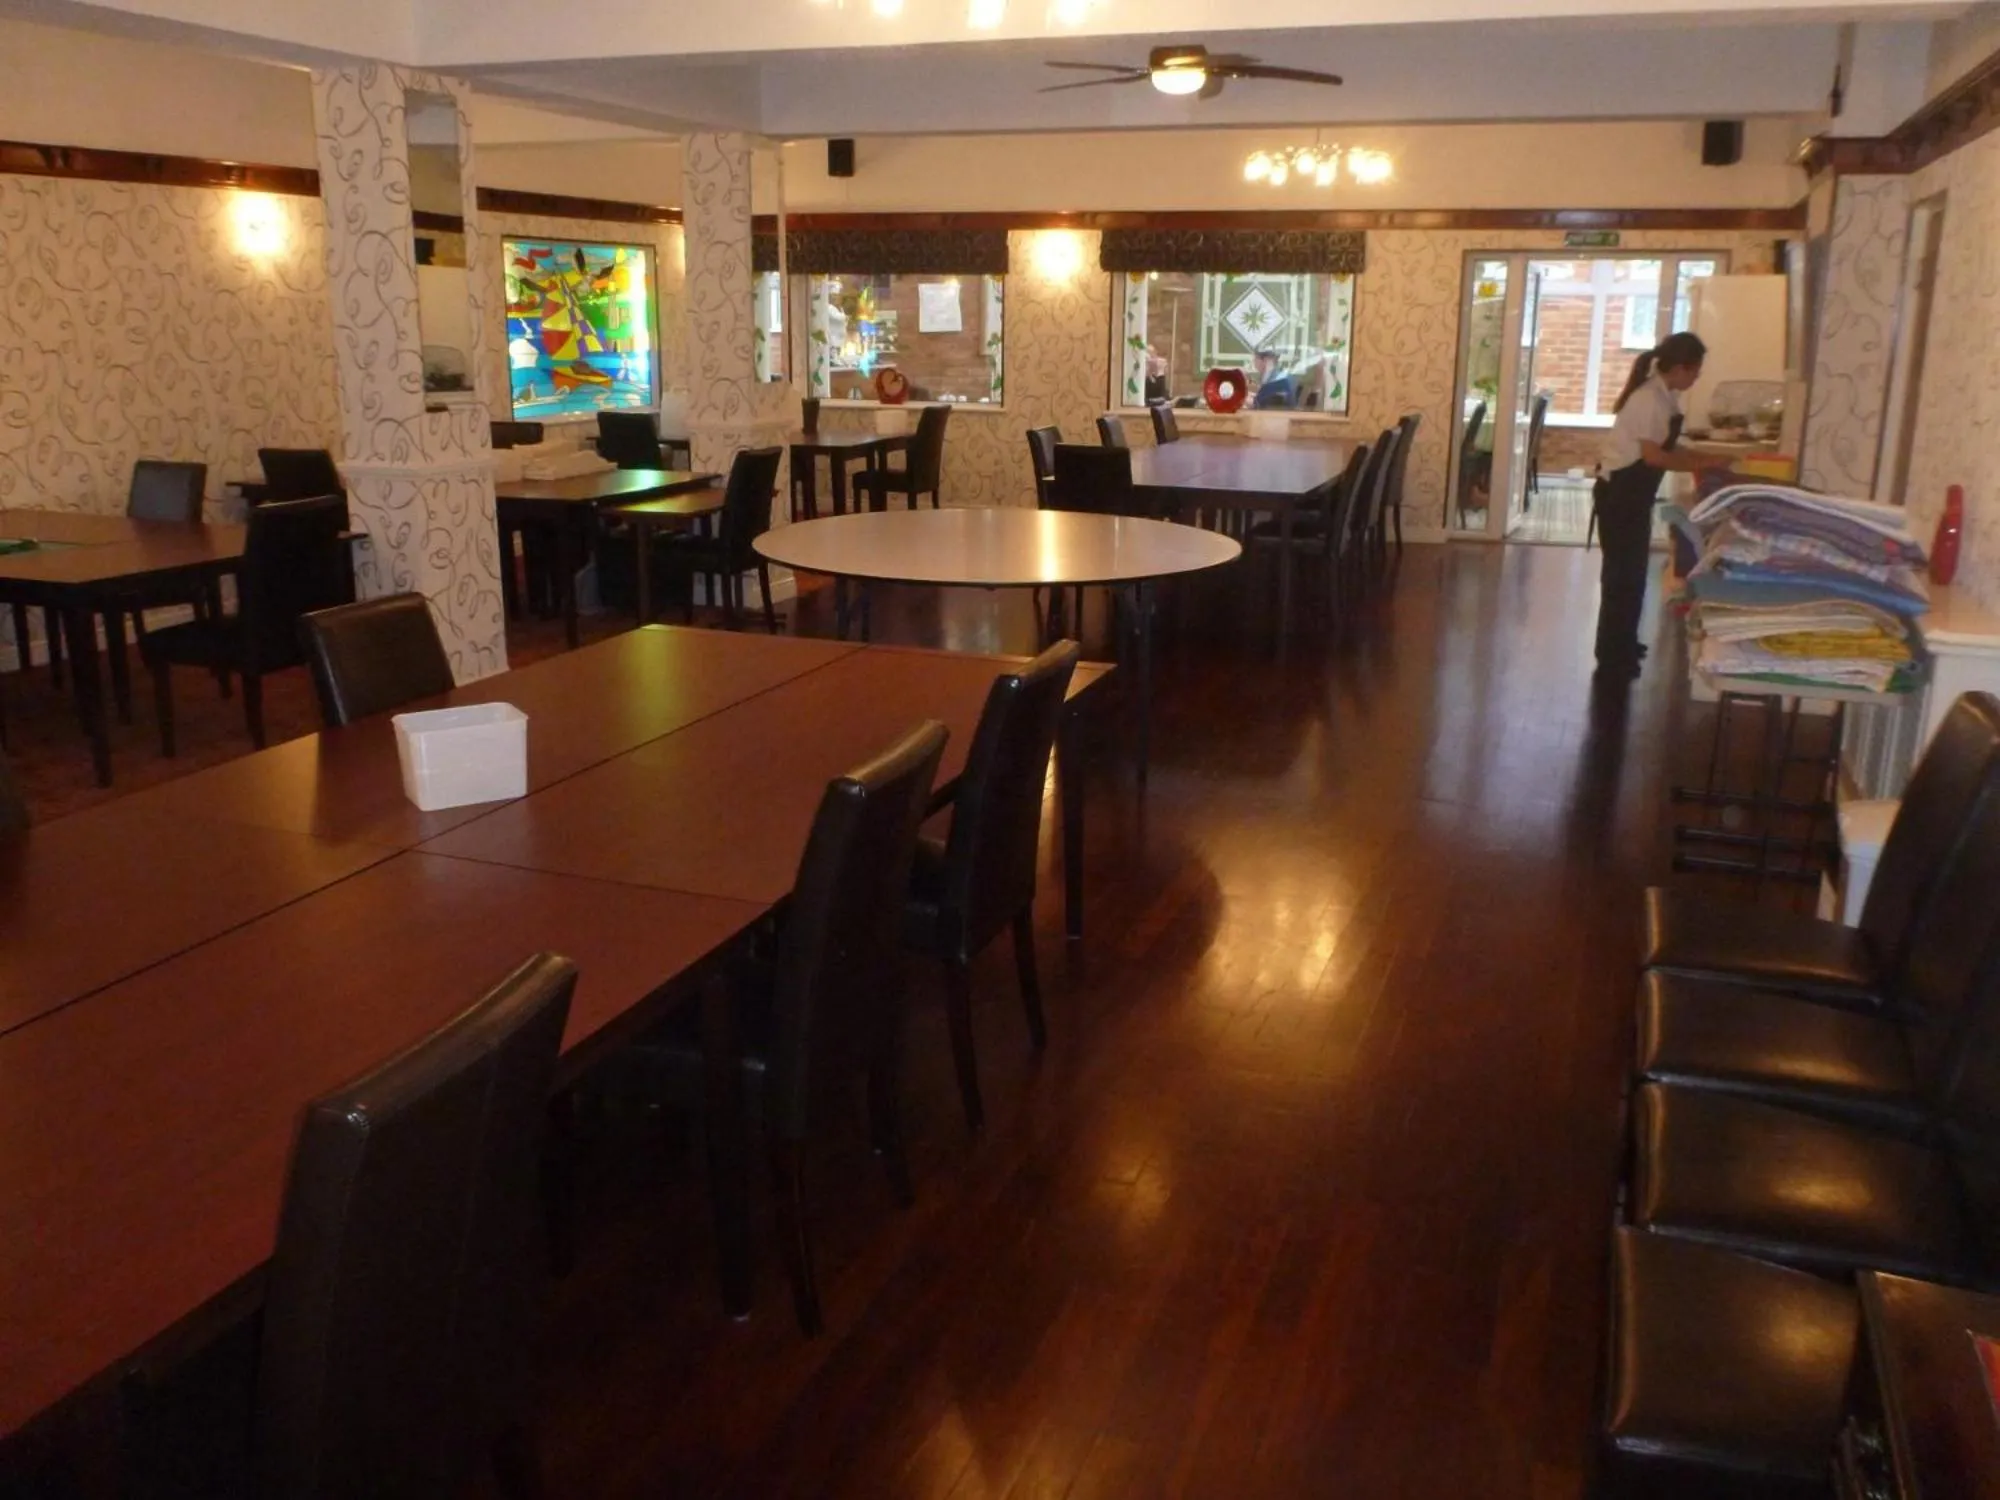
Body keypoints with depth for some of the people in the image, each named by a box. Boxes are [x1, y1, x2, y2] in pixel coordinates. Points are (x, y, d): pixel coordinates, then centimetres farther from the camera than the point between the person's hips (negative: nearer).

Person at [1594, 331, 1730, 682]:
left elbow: (1667, 448, 14)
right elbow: (1653, 456, -22)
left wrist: (1705, 460, 3)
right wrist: (1705, 463, -15)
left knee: (1633, 572, 20)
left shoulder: (1664, 396, 8)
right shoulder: (1649, 398, -21)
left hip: (1635, 495, 10)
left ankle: (1622, 646, 34)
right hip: (1620, 495, -10)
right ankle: (1612, 660, 8)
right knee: (1622, 575, -2)